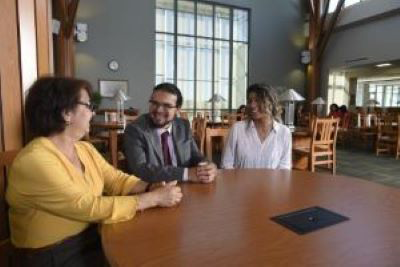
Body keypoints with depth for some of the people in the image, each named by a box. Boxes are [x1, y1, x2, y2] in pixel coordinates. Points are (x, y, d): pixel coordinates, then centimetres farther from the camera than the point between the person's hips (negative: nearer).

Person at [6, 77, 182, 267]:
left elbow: (116, 180, 4)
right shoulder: (34, 160, -23)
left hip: (92, 240, 7)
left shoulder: (85, 149, 4)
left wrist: (152, 187, -15)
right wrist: (154, 198, -23)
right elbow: (89, 208, -27)